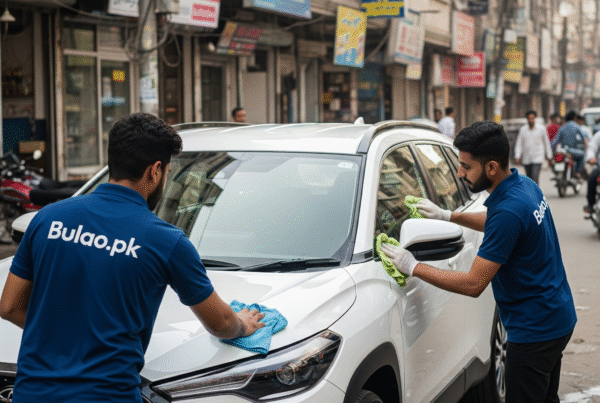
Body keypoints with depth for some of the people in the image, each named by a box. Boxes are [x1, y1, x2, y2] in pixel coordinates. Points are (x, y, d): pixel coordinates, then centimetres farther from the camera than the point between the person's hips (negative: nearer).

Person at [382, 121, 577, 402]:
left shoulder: (508, 210, -28)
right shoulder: (525, 185, 3)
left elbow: (474, 284, -25)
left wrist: (413, 267, -18)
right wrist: (447, 215, 20)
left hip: (534, 331, -10)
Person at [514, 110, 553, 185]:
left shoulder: (541, 129, 0)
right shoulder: (522, 129, 2)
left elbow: (546, 143, 6)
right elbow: (518, 144, 3)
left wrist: (549, 156, 7)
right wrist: (517, 156, -8)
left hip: (537, 158, -3)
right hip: (526, 159, 3)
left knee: (535, 176, -17)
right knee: (529, 178, 11)